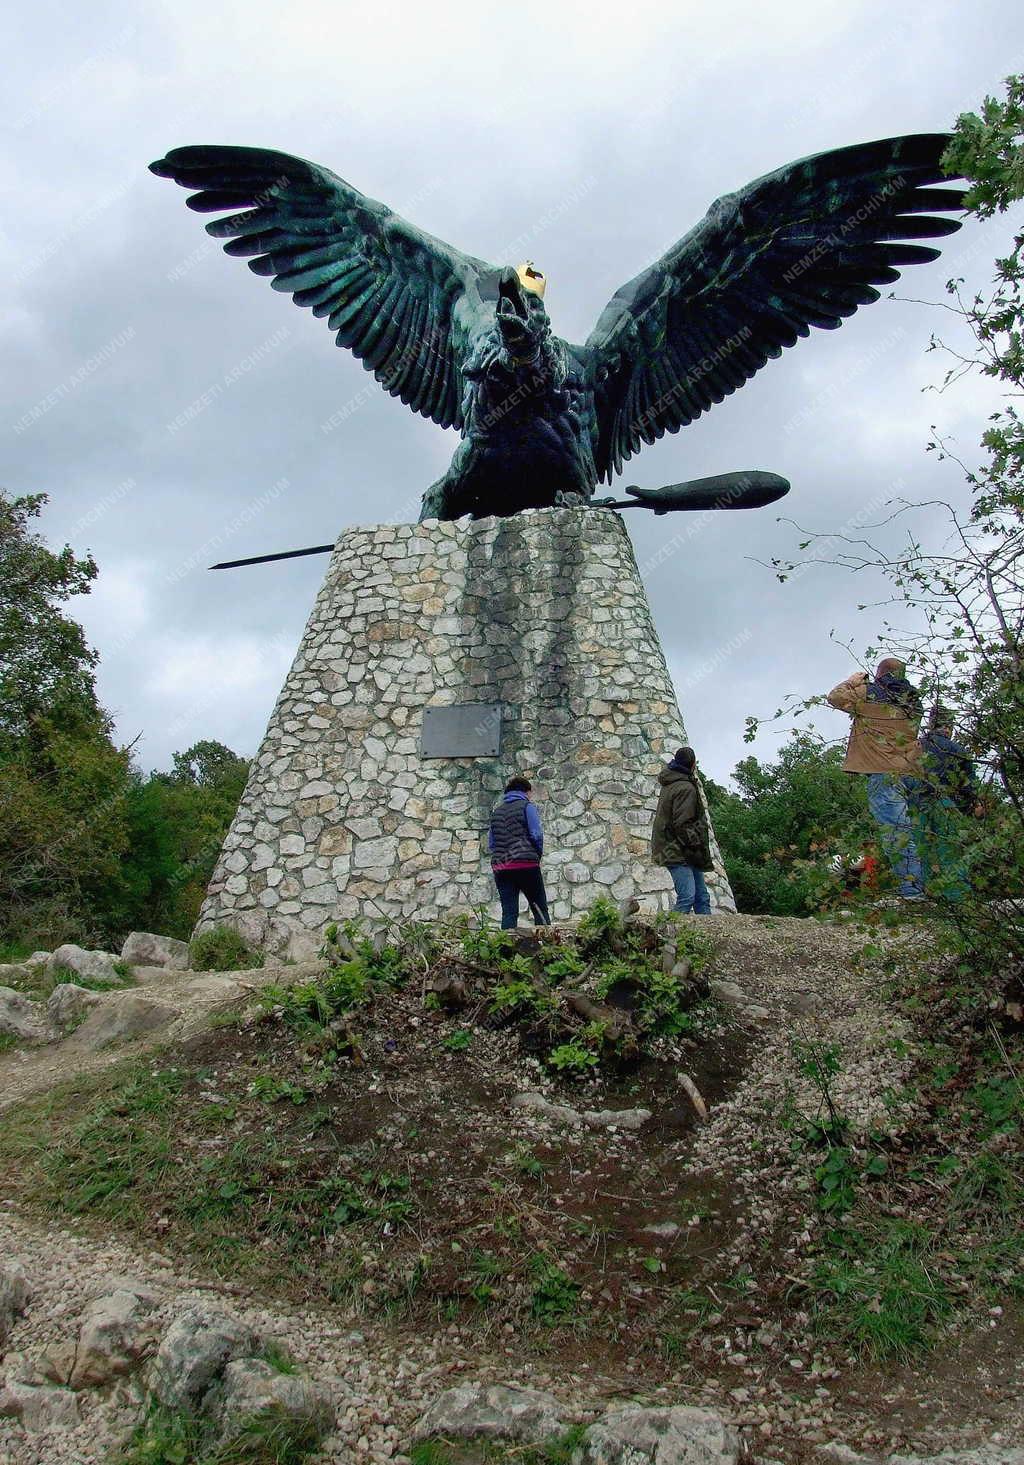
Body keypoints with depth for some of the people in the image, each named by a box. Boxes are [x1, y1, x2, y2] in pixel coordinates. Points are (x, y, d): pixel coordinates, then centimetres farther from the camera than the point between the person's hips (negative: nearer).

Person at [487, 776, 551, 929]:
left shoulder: (497, 811, 18)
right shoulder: (527, 806, 1)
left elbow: (491, 843, 17)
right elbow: (537, 835, -7)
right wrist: (538, 855, 7)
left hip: (500, 866, 5)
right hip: (525, 864, -5)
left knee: (508, 911, 4)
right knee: (540, 908, 3)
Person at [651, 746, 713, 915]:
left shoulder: (669, 784, 14)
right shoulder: (686, 788, -16)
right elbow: (682, 825, -20)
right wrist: (698, 846, -16)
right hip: (679, 852, -10)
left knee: (702, 897, 10)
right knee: (687, 897, -17)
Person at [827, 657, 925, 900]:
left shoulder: (870, 693, 0)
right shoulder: (913, 700, 16)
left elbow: (835, 697, 11)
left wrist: (854, 680, 25)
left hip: (884, 772, -6)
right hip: (913, 771, 6)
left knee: (896, 830, -11)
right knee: (911, 828, 9)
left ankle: (912, 890, -18)